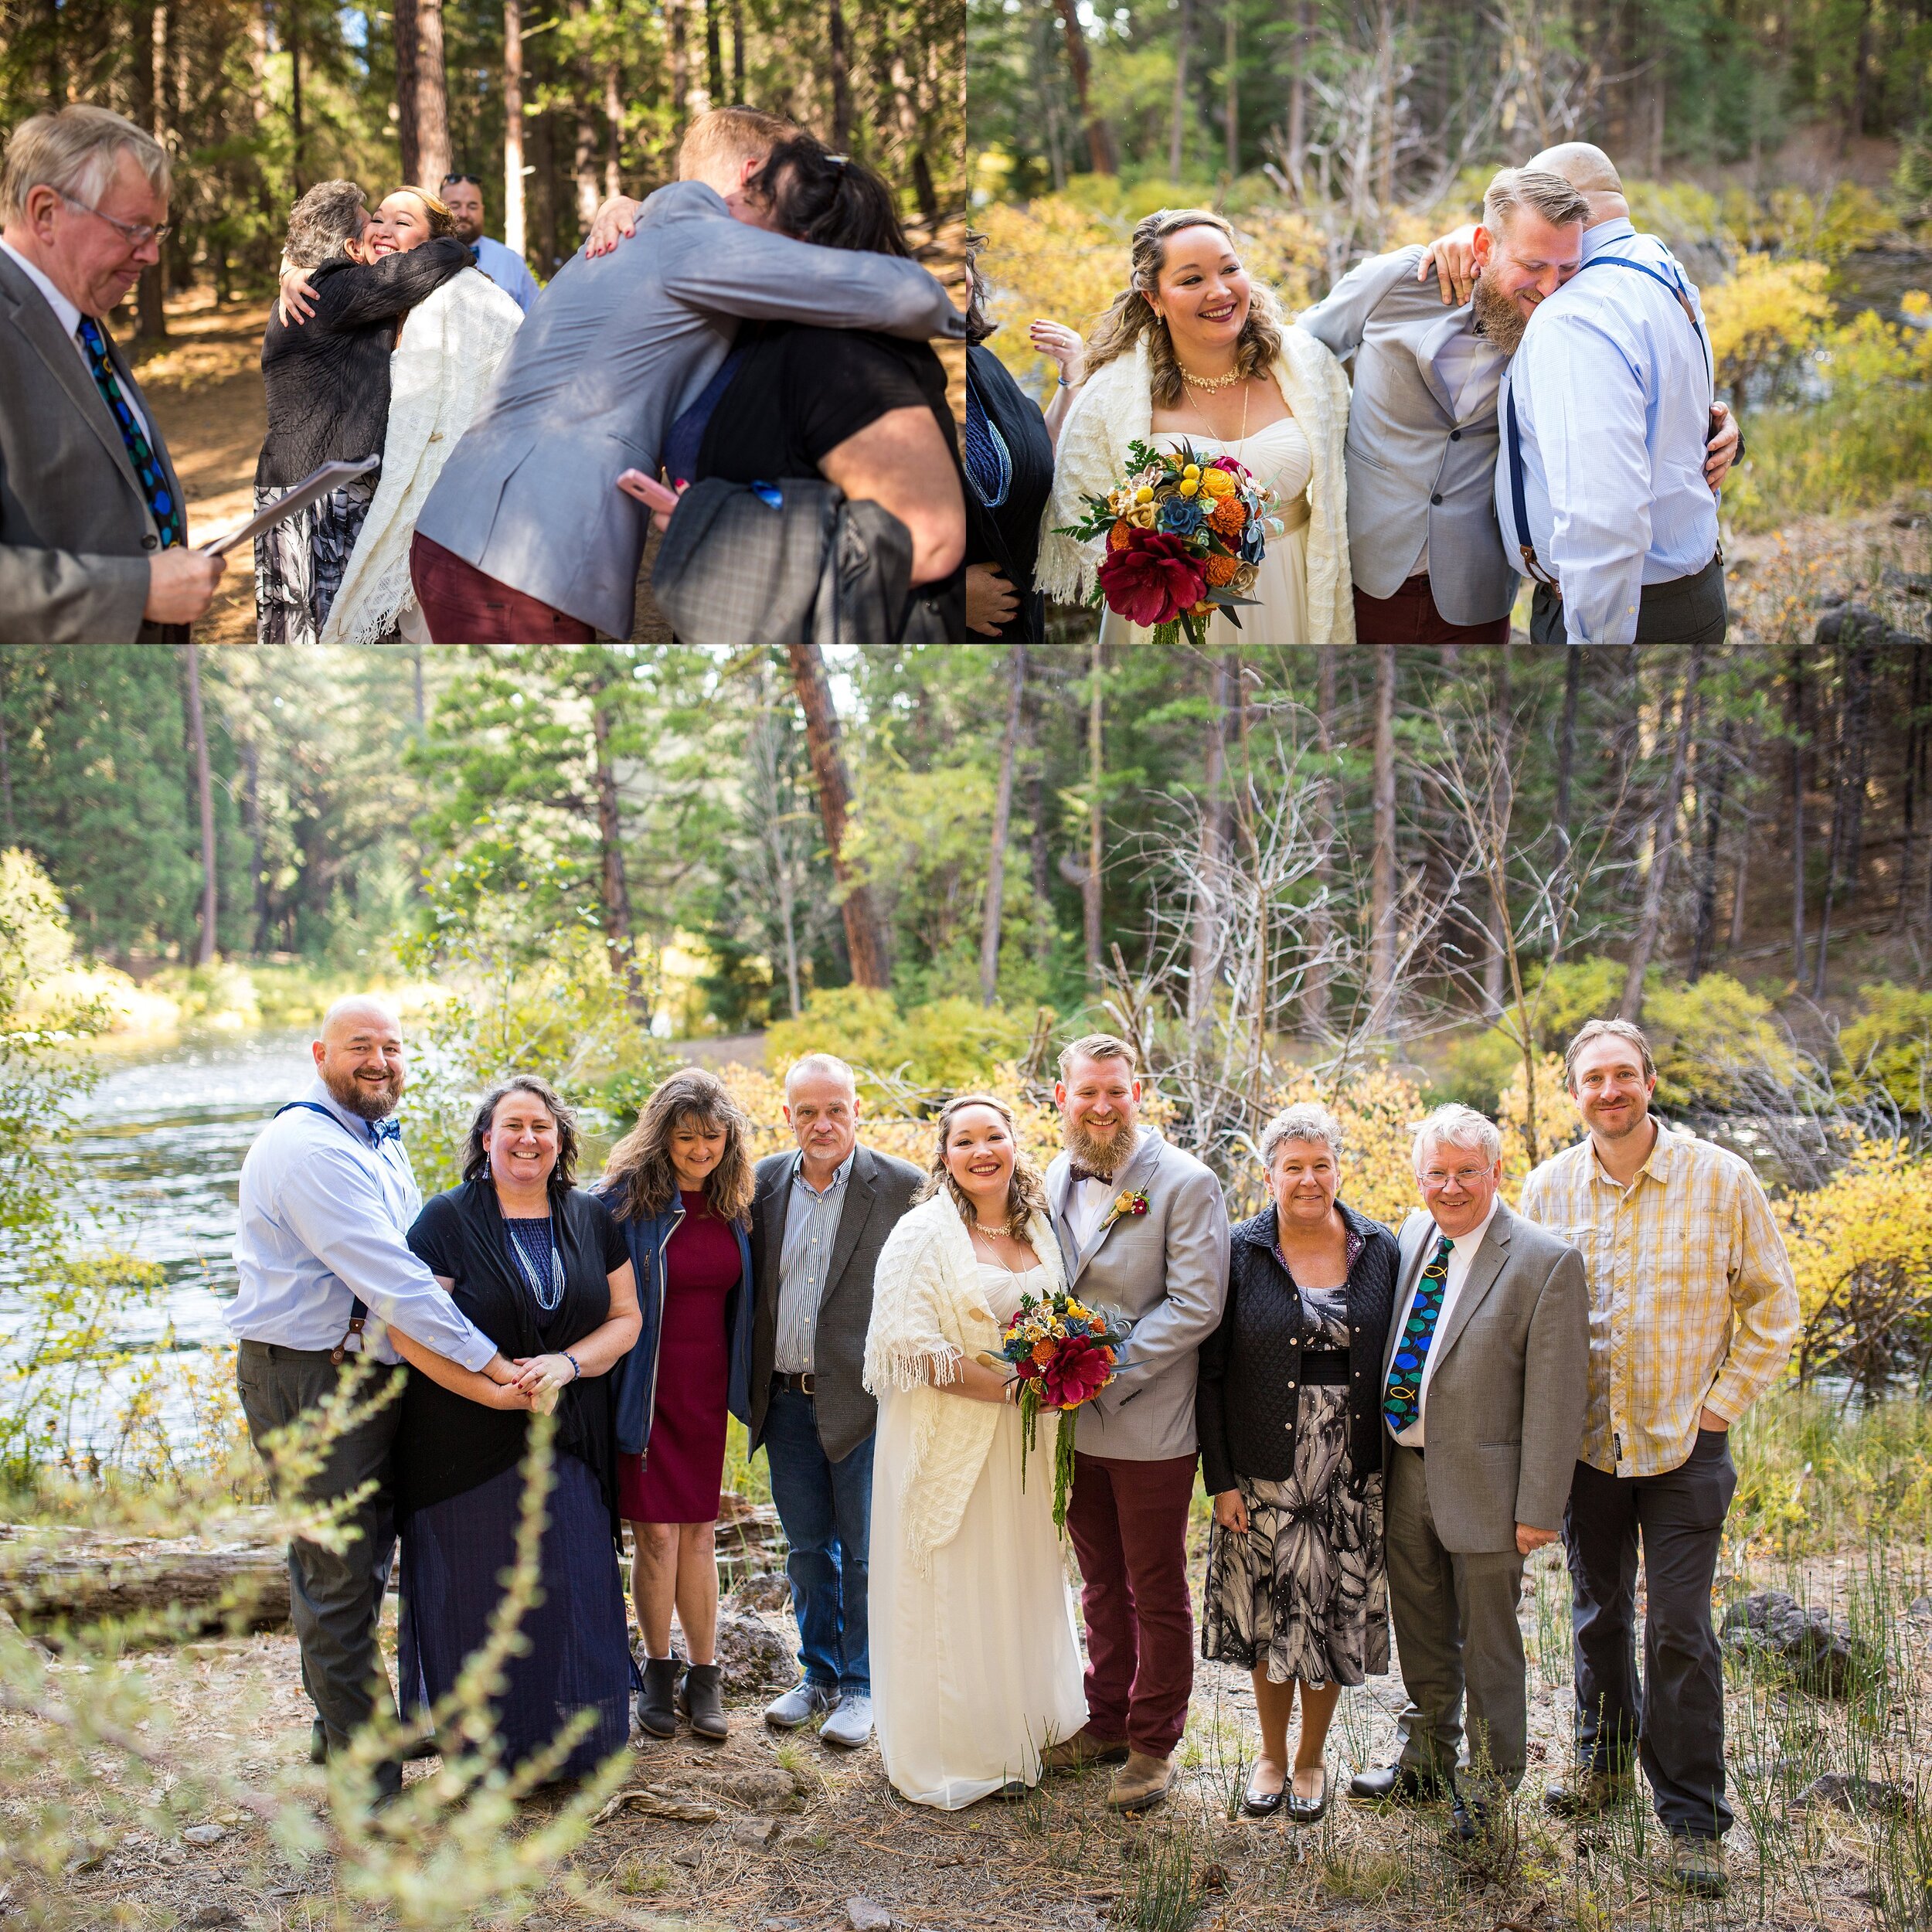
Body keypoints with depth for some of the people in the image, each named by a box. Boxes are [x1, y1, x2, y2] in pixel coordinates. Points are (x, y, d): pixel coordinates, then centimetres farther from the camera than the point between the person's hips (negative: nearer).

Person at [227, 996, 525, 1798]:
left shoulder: (382, 1140, 14)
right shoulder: (308, 1147, -19)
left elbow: (411, 1262, 17)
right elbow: (389, 1277, -24)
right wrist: (488, 1363, -22)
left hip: (367, 1367, 10)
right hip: (307, 1377, -10)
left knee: (363, 1554, 20)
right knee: (337, 1571, -3)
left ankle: (346, 1727, 36)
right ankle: (363, 1777, 7)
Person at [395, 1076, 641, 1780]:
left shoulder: (592, 1220, 7)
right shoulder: (448, 1220, -5)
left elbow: (625, 1317, 7)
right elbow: (410, 1331, -12)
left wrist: (567, 1363, -12)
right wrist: (496, 1390, -19)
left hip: (568, 1449, 3)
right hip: (468, 1450, -3)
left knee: (572, 1591, 5)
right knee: (477, 1600, 3)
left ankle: (570, 1749, 20)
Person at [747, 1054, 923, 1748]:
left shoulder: (903, 1187, -8)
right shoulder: (764, 1183, 3)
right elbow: (745, 1285, 11)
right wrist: (751, 1388, 6)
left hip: (865, 1401, -4)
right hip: (787, 1402, 4)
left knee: (864, 1553, 6)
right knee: (806, 1549, 16)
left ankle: (860, 1685, 22)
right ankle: (818, 1674, 32)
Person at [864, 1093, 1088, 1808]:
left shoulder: (1039, 1227, 7)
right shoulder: (923, 1234, -11)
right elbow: (910, 1345, -18)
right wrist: (1008, 1386, -22)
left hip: (1024, 1443, 6)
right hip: (950, 1441, -6)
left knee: (1021, 1580, 15)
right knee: (952, 1594, 2)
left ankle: (1017, 1729, 32)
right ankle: (954, 1754, 16)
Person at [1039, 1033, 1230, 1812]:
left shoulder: (1186, 1183, -12)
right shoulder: (1055, 1179, 7)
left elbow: (1196, 1305, -17)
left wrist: (1109, 1371, -20)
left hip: (1149, 1427, -6)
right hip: (1073, 1421, 6)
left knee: (1157, 1593, 7)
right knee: (1101, 1584, 18)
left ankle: (1152, 1745, 20)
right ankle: (1107, 1722, 33)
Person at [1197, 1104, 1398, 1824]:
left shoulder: (1380, 1250, 1)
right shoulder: (1240, 1252, -5)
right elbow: (1211, 1374, -5)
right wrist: (1222, 1479, -9)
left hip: (1353, 1473, 1)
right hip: (1265, 1471, -1)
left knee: (1333, 1620, 9)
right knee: (1271, 1617, 9)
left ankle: (1311, 1760, 29)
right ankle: (1271, 1756, 31)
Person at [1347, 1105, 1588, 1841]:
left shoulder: (1546, 1263, -14)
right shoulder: (1412, 1236, 4)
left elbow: (1554, 1398, -14)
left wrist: (1537, 1508, -16)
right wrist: (1381, 1460, 10)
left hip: (1482, 1483, -6)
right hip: (1406, 1472, 6)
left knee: (1487, 1640, 9)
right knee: (1420, 1630, 21)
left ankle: (1490, 1780, 28)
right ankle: (1426, 1757, 41)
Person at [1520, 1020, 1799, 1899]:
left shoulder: (1720, 1179, -7)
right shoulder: (1548, 1187, 0)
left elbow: (1771, 1305, 1)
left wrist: (1722, 1402, -5)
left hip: (1684, 1444, -3)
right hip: (1584, 1441, 3)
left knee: (1679, 1630, -3)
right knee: (1597, 1613, 16)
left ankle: (1693, 1817, 9)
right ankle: (1606, 1758, 37)